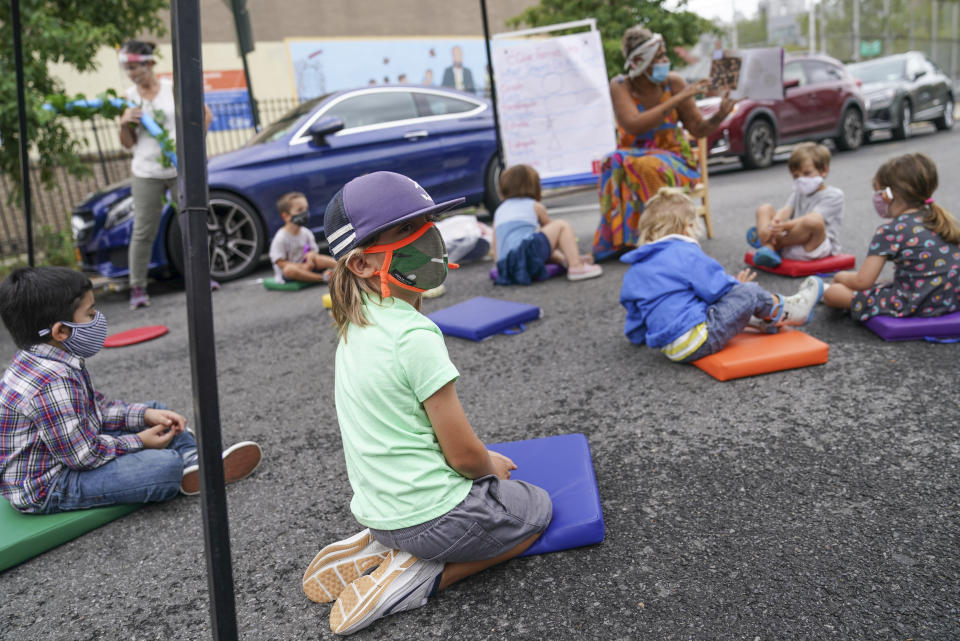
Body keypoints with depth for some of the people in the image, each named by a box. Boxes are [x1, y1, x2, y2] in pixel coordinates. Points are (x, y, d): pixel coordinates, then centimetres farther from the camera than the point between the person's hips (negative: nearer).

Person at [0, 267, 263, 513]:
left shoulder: (45, 363, 2)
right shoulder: (51, 384, -30)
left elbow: (97, 407, 11)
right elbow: (83, 455, -27)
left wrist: (145, 414, -2)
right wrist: (138, 442, -13)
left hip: (73, 449, 11)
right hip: (48, 488, -11)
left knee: (157, 414, 16)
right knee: (164, 466, -27)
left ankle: (195, 460, 3)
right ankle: (187, 467, 5)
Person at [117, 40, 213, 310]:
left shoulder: (173, 88, -1)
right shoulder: (129, 97, 5)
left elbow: (205, 114, 5)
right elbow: (128, 143, 7)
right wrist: (125, 123, -12)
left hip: (179, 169, -1)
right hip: (146, 173, 1)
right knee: (143, 232, -1)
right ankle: (137, 288, 6)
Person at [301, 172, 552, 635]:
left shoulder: (355, 327, 2)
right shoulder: (415, 336, -25)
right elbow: (464, 454, -18)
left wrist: (481, 461, 15)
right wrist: (494, 465, 5)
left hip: (375, 506, 7)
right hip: (432, 515, -7)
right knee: (535, 508, 18)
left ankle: (376, 549, 13)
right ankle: (420, 575, 2)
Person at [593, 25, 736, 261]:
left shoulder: (673, 82, -4)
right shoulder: (620, 86, -8)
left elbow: (698, 129, -1)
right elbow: (634, 125, -26)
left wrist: (719, 116, -22)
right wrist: (678, 99, -27)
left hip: (673, 159, 0)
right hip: (633, 156, 0)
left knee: (647, 166, -34)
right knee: (615, 164, -33)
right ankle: (620, 238, -21)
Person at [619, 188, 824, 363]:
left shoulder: (633, 273, 13)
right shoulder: (687, 254, -9)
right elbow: (717, 290, -7)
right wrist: (737, 287, 14)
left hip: (670, 349, 8)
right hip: (697, 342, -8)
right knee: (749, 293, 3)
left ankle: (766, 320, 35)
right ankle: (787, 311, 27)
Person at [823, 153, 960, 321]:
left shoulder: (890, 231, -13)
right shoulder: (946, 220, 8)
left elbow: (862, 282, -14)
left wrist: (841, 277, 8)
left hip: (912, 306, -8)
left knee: (832, 293, -2)